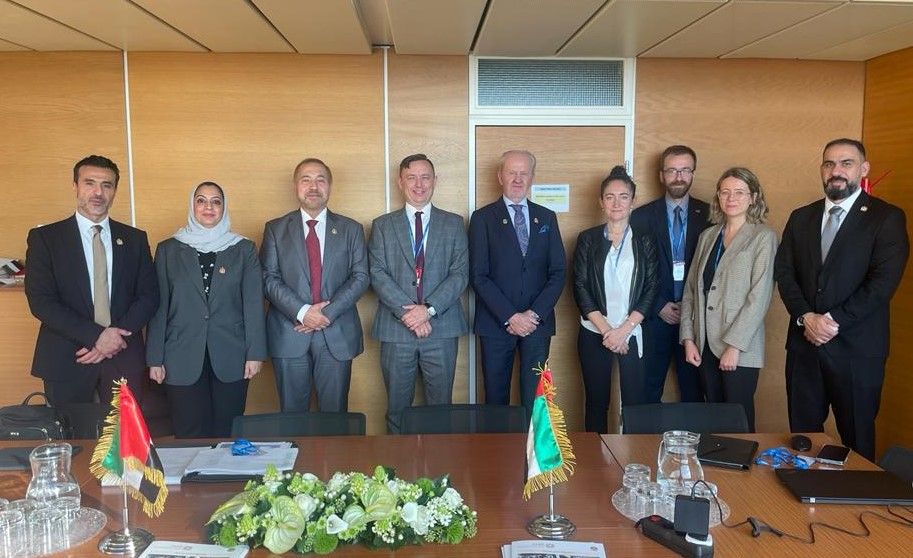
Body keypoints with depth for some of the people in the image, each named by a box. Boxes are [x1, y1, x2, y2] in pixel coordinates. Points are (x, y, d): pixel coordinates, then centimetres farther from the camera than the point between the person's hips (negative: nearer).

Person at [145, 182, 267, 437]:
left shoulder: (244, 249, 5)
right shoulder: (168, 250, 6)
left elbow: (253, 304, 2)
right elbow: (159, 306, 5)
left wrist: (255, 353, -4)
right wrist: (155, 359, 1)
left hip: (231, 359, 0)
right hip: (182, 359, 0)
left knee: (227, 434, 6)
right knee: (190, 434, 4)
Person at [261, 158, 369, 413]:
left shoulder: (351, 229, 8)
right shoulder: (276, 229, 7)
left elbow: (360, 277, 1)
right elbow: (269, 278, -1)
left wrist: (328, 313, -11)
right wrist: (302, 312, -14)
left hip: (337, 335, 0)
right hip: (289, 334, 0)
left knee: (335, 412, 6)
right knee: (292, 414, 8)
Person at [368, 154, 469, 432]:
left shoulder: (453, 224, 8)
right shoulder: (382, 225, 9)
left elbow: (460, 273, -1)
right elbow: (377, 274, -2)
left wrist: (429, 309, -14)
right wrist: (406, 311, -14)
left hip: (441, 328, 0)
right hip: (396, 329, 0)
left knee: (440, 406, 8)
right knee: (397, 408, 8)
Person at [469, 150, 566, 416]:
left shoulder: (547, 218, 11)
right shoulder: (482, 218, 1)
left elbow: (558, 272, 6)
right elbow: (479, 276, -5)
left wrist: (535, 314, -7)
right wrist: (510, 317, -13)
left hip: (537, 322, 2)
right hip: (495, 323, -2)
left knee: (535, 398, 2)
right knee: (496, 396, 6)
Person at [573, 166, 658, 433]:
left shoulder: (645, 241, 6)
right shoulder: (587, 239, 5)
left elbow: (651, 288, 0)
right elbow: (580, 287, -1)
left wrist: (624, 329, -10)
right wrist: (606, 329, -10)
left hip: (632, 334, 0)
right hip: (594, 334, 0)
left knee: (634, 401, -1)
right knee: (596, 402, 6)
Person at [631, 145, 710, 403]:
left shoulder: (709, 215, 4)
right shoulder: (641, 217, 2)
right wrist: (659, 306, -7)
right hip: (654, 317, 0)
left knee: (694, 393, 6)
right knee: (647, 393, 5)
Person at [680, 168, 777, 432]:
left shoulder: (764, 237, -4)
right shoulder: (707, 236, 12)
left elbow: (760, 295, -11)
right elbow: (691, 289, 11)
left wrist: (734, 345, -15)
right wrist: (688, 338, 3)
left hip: (740, 350, -4)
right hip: (705, 345, 5)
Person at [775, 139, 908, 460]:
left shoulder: (887, 217, -1)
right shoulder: (801, 217, 12)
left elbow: (884, 280, -11)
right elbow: (784, 273, 5)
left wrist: (835, 321, -15)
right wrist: (806, 318, -10)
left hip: (856, 348, -3)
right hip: (804, 343, 4)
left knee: (857, 439, 7)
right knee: (803, 434, 10)